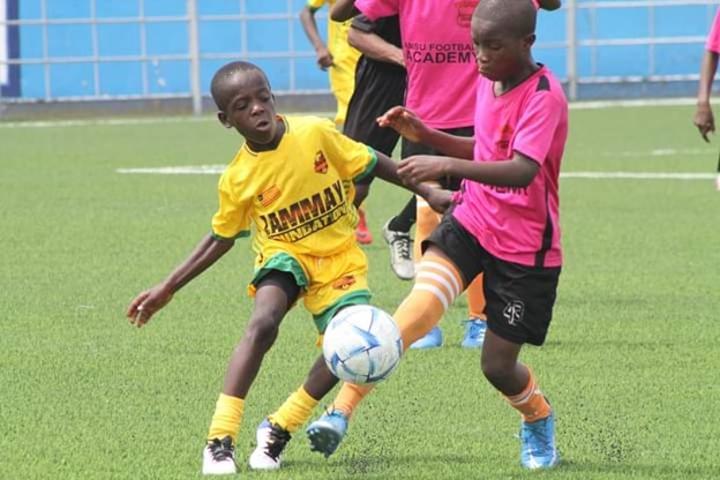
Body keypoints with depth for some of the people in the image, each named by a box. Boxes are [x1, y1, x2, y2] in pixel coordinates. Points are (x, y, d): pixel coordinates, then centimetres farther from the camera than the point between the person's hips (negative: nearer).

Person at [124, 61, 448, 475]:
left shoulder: (316, 134, -13)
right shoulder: (238, 179, -10)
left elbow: (372, 163, 1)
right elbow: (222, 239, 5)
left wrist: (427, 191, 3)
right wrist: (168, 289, 2)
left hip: (339, 257, 1)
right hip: (285, 255, -1)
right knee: (262, 324, -31)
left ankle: (279, 430, 0)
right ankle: (220, 440, -27)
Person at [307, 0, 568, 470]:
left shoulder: (544, 96, -22)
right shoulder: (488, 80, 3)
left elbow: (522, 171, -37)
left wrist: (447, 165, -47)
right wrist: (425, 135, 5)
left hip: (526, 249, -5)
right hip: (471, 220, 5)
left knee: (498, 365, 2)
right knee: (422, 304, -22)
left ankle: (539, 420, 37)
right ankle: (341, 411, -26)